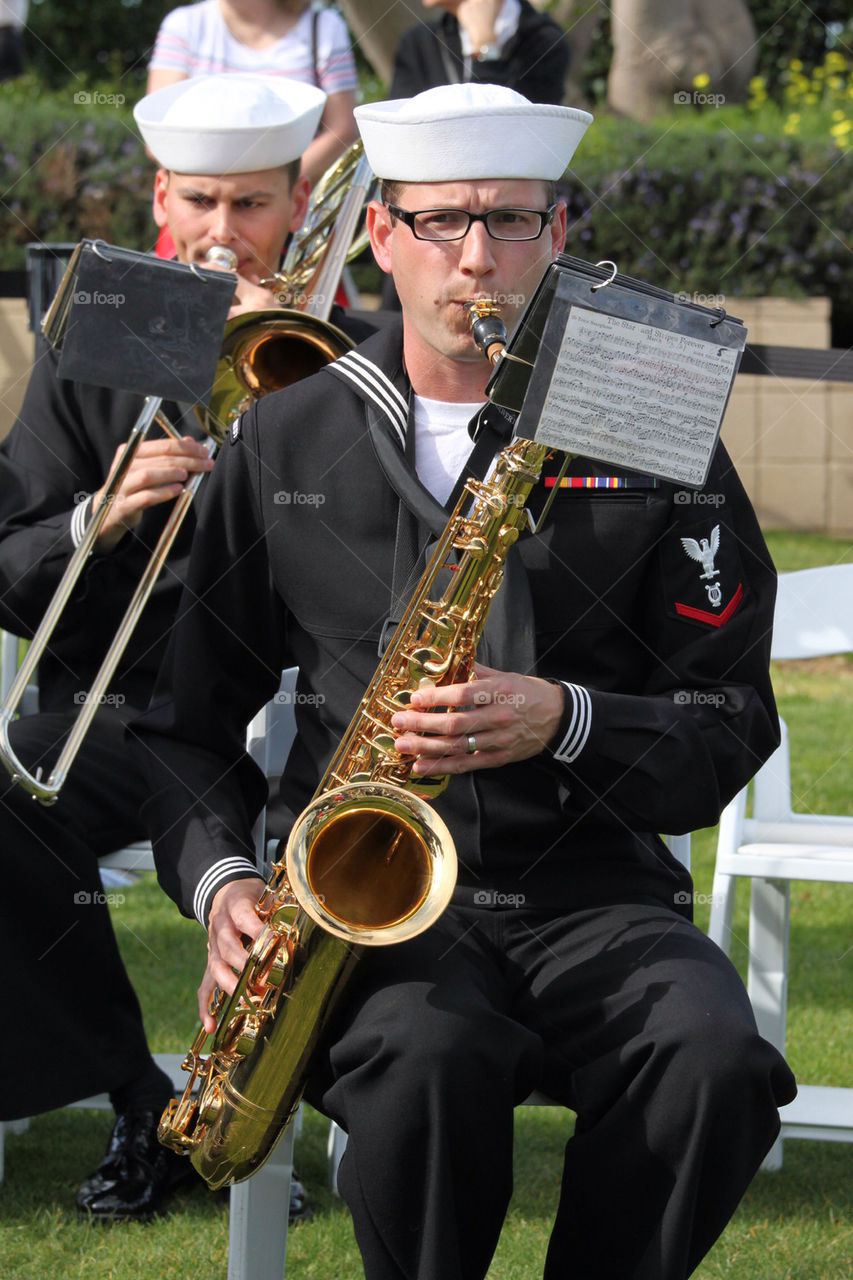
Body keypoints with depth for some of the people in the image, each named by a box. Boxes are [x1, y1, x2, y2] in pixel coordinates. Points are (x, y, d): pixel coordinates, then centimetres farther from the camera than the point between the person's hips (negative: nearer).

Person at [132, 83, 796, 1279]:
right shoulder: (286, 440, 11)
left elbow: (732, 721, 5)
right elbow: (189, 710, 16)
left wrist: (563, 722, -14)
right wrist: (219, 878, -2)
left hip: (592, 888, 0)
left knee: (716, 1064, -32)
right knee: (432, 1063, -35)